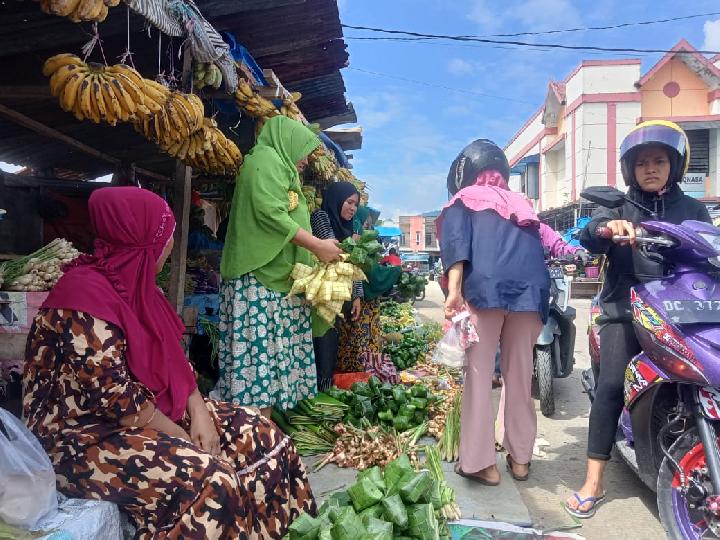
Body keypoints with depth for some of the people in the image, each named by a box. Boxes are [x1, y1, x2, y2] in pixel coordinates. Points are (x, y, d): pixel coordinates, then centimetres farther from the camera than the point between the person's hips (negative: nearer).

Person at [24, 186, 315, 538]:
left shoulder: (137, 286, 6)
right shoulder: (86, 294, -22)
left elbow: (172, 360, 8)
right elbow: (114, 397, -26)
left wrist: (199, 413, -7)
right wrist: (182, 439, -17)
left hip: (150, 413, 9)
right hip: (85, 435, -9)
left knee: (257, 433, -2)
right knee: (208, 478, -30)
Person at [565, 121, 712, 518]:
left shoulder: (693, 210, 17)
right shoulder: (618, 209, 11)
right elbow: (588, 238, -8)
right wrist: (606, 227, -32)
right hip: (625, 310, -2)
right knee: (611, 384, -12)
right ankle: (593, 482, -6)